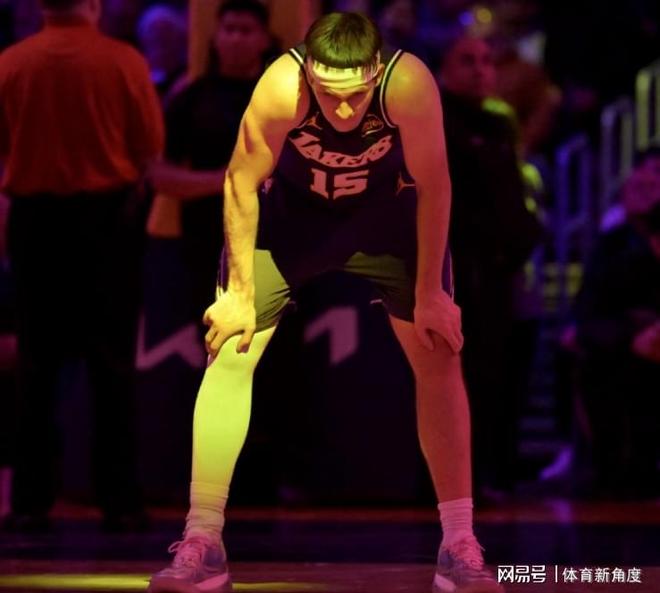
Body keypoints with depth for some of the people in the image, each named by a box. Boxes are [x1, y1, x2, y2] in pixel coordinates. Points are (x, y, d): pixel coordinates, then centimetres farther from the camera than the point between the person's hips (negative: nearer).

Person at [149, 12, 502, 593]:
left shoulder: (409, 84, -36)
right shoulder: (280, 87, -37)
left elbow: (433, 186, -21)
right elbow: (242, 184, -21)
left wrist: (428, 295, -14)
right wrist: (240, 293, -14)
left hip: (385, 208, 1)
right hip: (291, 204, 0)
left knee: (440, 355, -5)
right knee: (229, 355, -9)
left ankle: (460, 545, 4)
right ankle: (201, 543, -3)